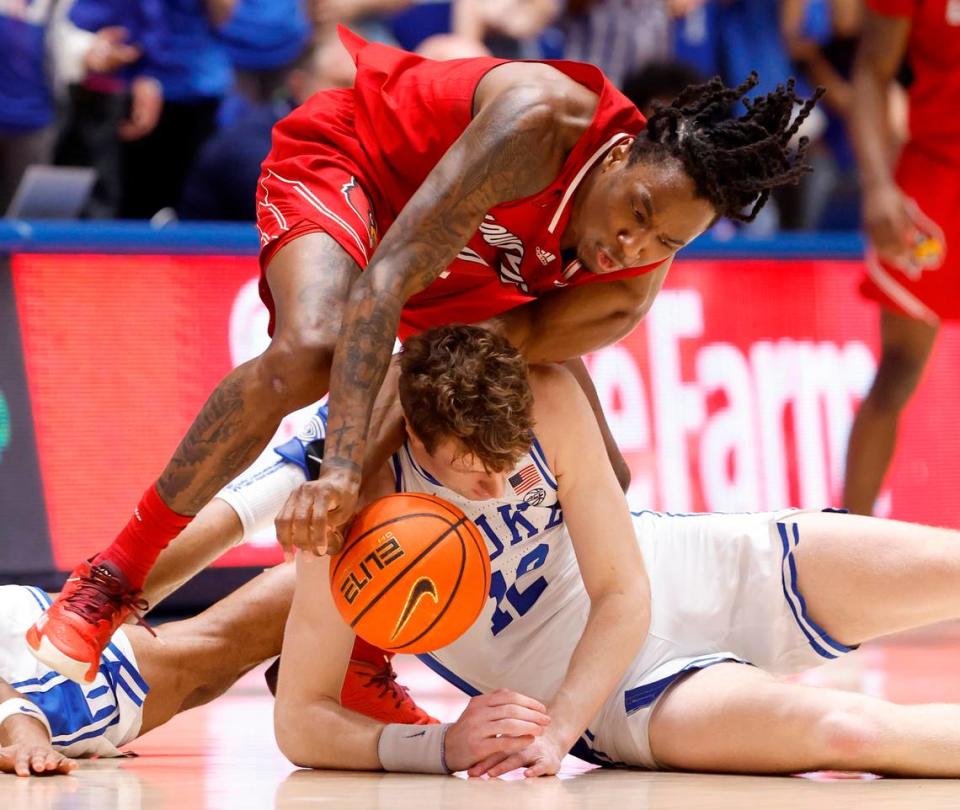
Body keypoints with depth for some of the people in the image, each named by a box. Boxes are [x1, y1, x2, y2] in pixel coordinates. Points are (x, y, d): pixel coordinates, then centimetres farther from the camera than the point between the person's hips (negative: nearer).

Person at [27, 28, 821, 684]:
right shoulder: (544, 122, -40)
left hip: (468, 265, 6)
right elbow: (386, 277, -45)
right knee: (309, 354, -37)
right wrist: (343, 469, -54)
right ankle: (113, 578, -21)